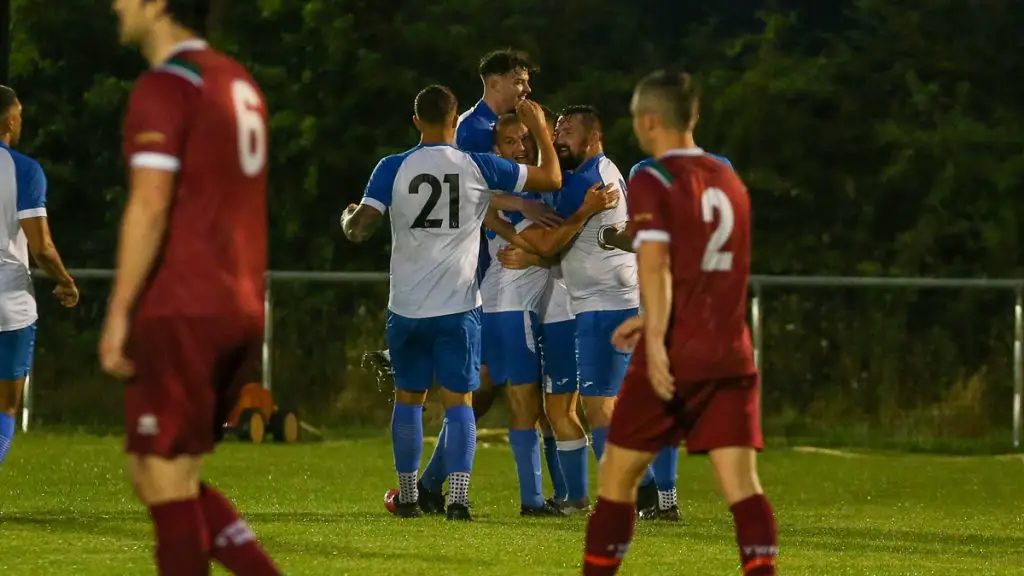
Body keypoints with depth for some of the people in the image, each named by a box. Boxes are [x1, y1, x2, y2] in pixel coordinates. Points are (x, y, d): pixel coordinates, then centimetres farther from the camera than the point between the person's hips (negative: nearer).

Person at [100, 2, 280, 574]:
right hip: (242, 312, 9)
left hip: (183, 314, -9)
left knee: (166, 482, -3)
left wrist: (119, 313, -16)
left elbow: (150, 206, -18)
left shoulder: (165, 86, -10)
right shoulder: (239, 83, 18)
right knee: (162, 479, 15)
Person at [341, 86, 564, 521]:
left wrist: (348, 216, 15)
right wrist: (540, 130, 19)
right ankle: (458, 497, -11)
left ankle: (408, 497, 18)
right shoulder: (478, 168, -4)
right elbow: (551, 178, 5)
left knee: (409, 398, 15)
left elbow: (359, 229, -9)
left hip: (407, 306, 1)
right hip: (458, 306, -1)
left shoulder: (393, 168, -4)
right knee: (458, 401, 2)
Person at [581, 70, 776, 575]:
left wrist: (656, 339, -26)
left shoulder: (653, 181, -5)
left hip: (674, 358, -5)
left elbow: (655, 263, -18)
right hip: (731, 355, 5)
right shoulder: (729, 181, 17)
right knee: (741, 482, -4)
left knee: (618, 475, 9)